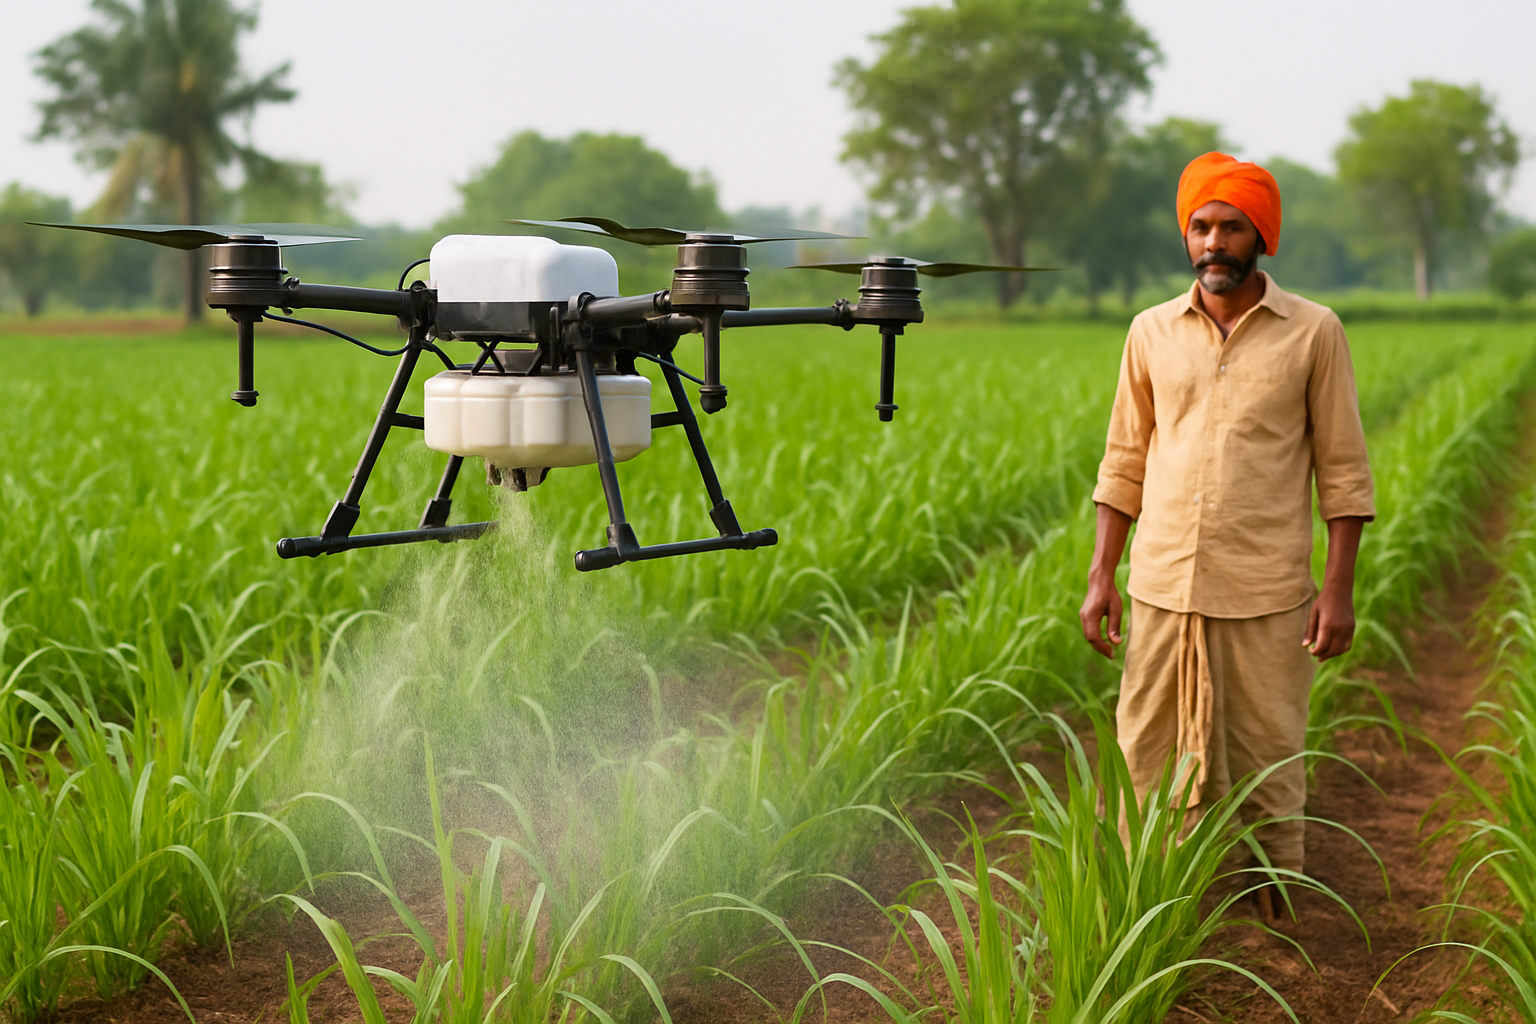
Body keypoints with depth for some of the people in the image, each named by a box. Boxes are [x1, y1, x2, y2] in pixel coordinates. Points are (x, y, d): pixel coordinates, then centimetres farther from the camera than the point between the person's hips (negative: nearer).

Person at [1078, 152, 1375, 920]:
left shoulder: (1313, 332, -1)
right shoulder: (1152, 332, 7)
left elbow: (1343, 468, 0)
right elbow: (1124, 463, 12)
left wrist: (1339, 588, -5)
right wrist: (1100, 576, 7)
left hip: (1266, 596, -2)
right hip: (1163, 589, 3)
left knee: (1269, 767, 5)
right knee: (1146, 766, 5)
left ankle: (1275, 911, 19)